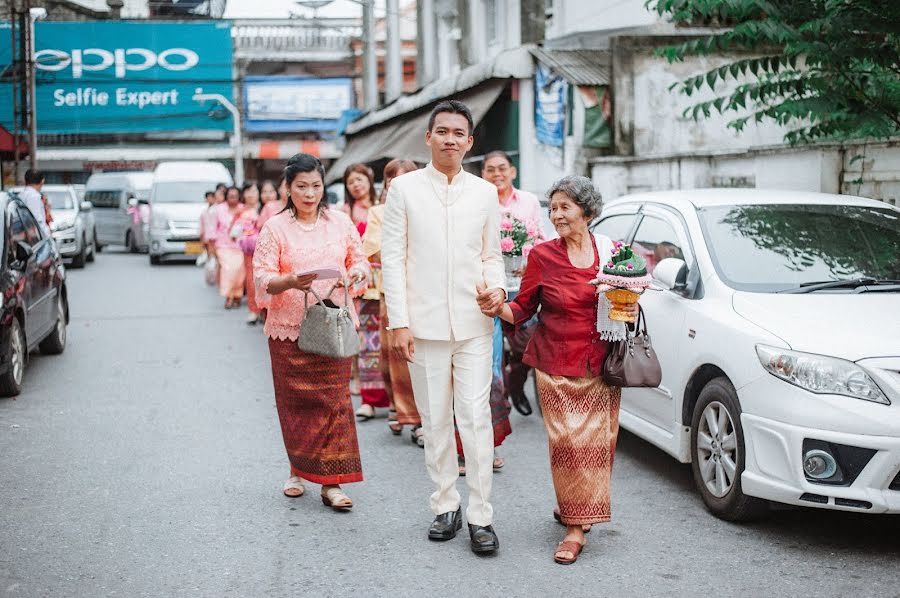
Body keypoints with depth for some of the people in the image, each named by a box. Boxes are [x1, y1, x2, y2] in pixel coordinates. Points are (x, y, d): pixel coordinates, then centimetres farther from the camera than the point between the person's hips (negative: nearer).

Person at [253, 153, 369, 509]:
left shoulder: (340, 223, 7)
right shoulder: (275, 228, 0)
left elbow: (360, 263, 13)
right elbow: (262, 280, -6)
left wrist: (353, 275, -10)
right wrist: (290, 282, -25)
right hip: (289, 329, -1)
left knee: (334, 400, -4)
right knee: (295, 402, 6)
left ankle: (331, 483, 0)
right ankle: (299, 470, 26)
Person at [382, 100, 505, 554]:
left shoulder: (485, 193, 9)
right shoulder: (404, 188, 3)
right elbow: (392, 257, 0)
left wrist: (496, 285, -7)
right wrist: (399, 322, -6)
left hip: (473, 325, 1)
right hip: (424, 326, -1)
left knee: (476, 418, -4)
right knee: (435, 422, 7)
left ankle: (480, 516, 2)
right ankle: (445, 507, 20)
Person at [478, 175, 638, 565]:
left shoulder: (611, 252, 4)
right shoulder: (542, 255, 0)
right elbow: (523, 309, 3)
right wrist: (497, 309, -15)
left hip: (601, 366, 2)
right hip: (555, 366, -1)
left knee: (596, 441, 0)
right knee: (566, 442, -6)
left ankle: (575, 518, 14)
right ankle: (576, 524, 3)